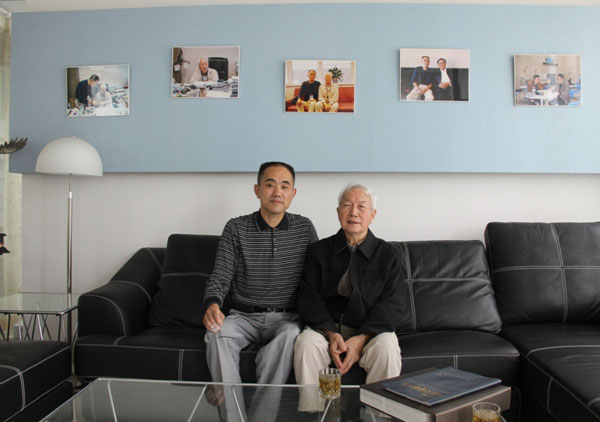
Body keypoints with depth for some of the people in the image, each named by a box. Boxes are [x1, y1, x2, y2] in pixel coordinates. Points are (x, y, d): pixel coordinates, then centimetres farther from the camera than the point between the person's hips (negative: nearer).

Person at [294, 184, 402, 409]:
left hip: (370, 331, 0)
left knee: (387, 349, -31)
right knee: (306, 343, -30)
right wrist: (331, 334, -17)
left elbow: (391, 304, -2)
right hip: (326, 327, 1)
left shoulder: (387, 254, 5)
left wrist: (361, 339, -17)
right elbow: (309, 298, 0)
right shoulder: (319, 251, 7)